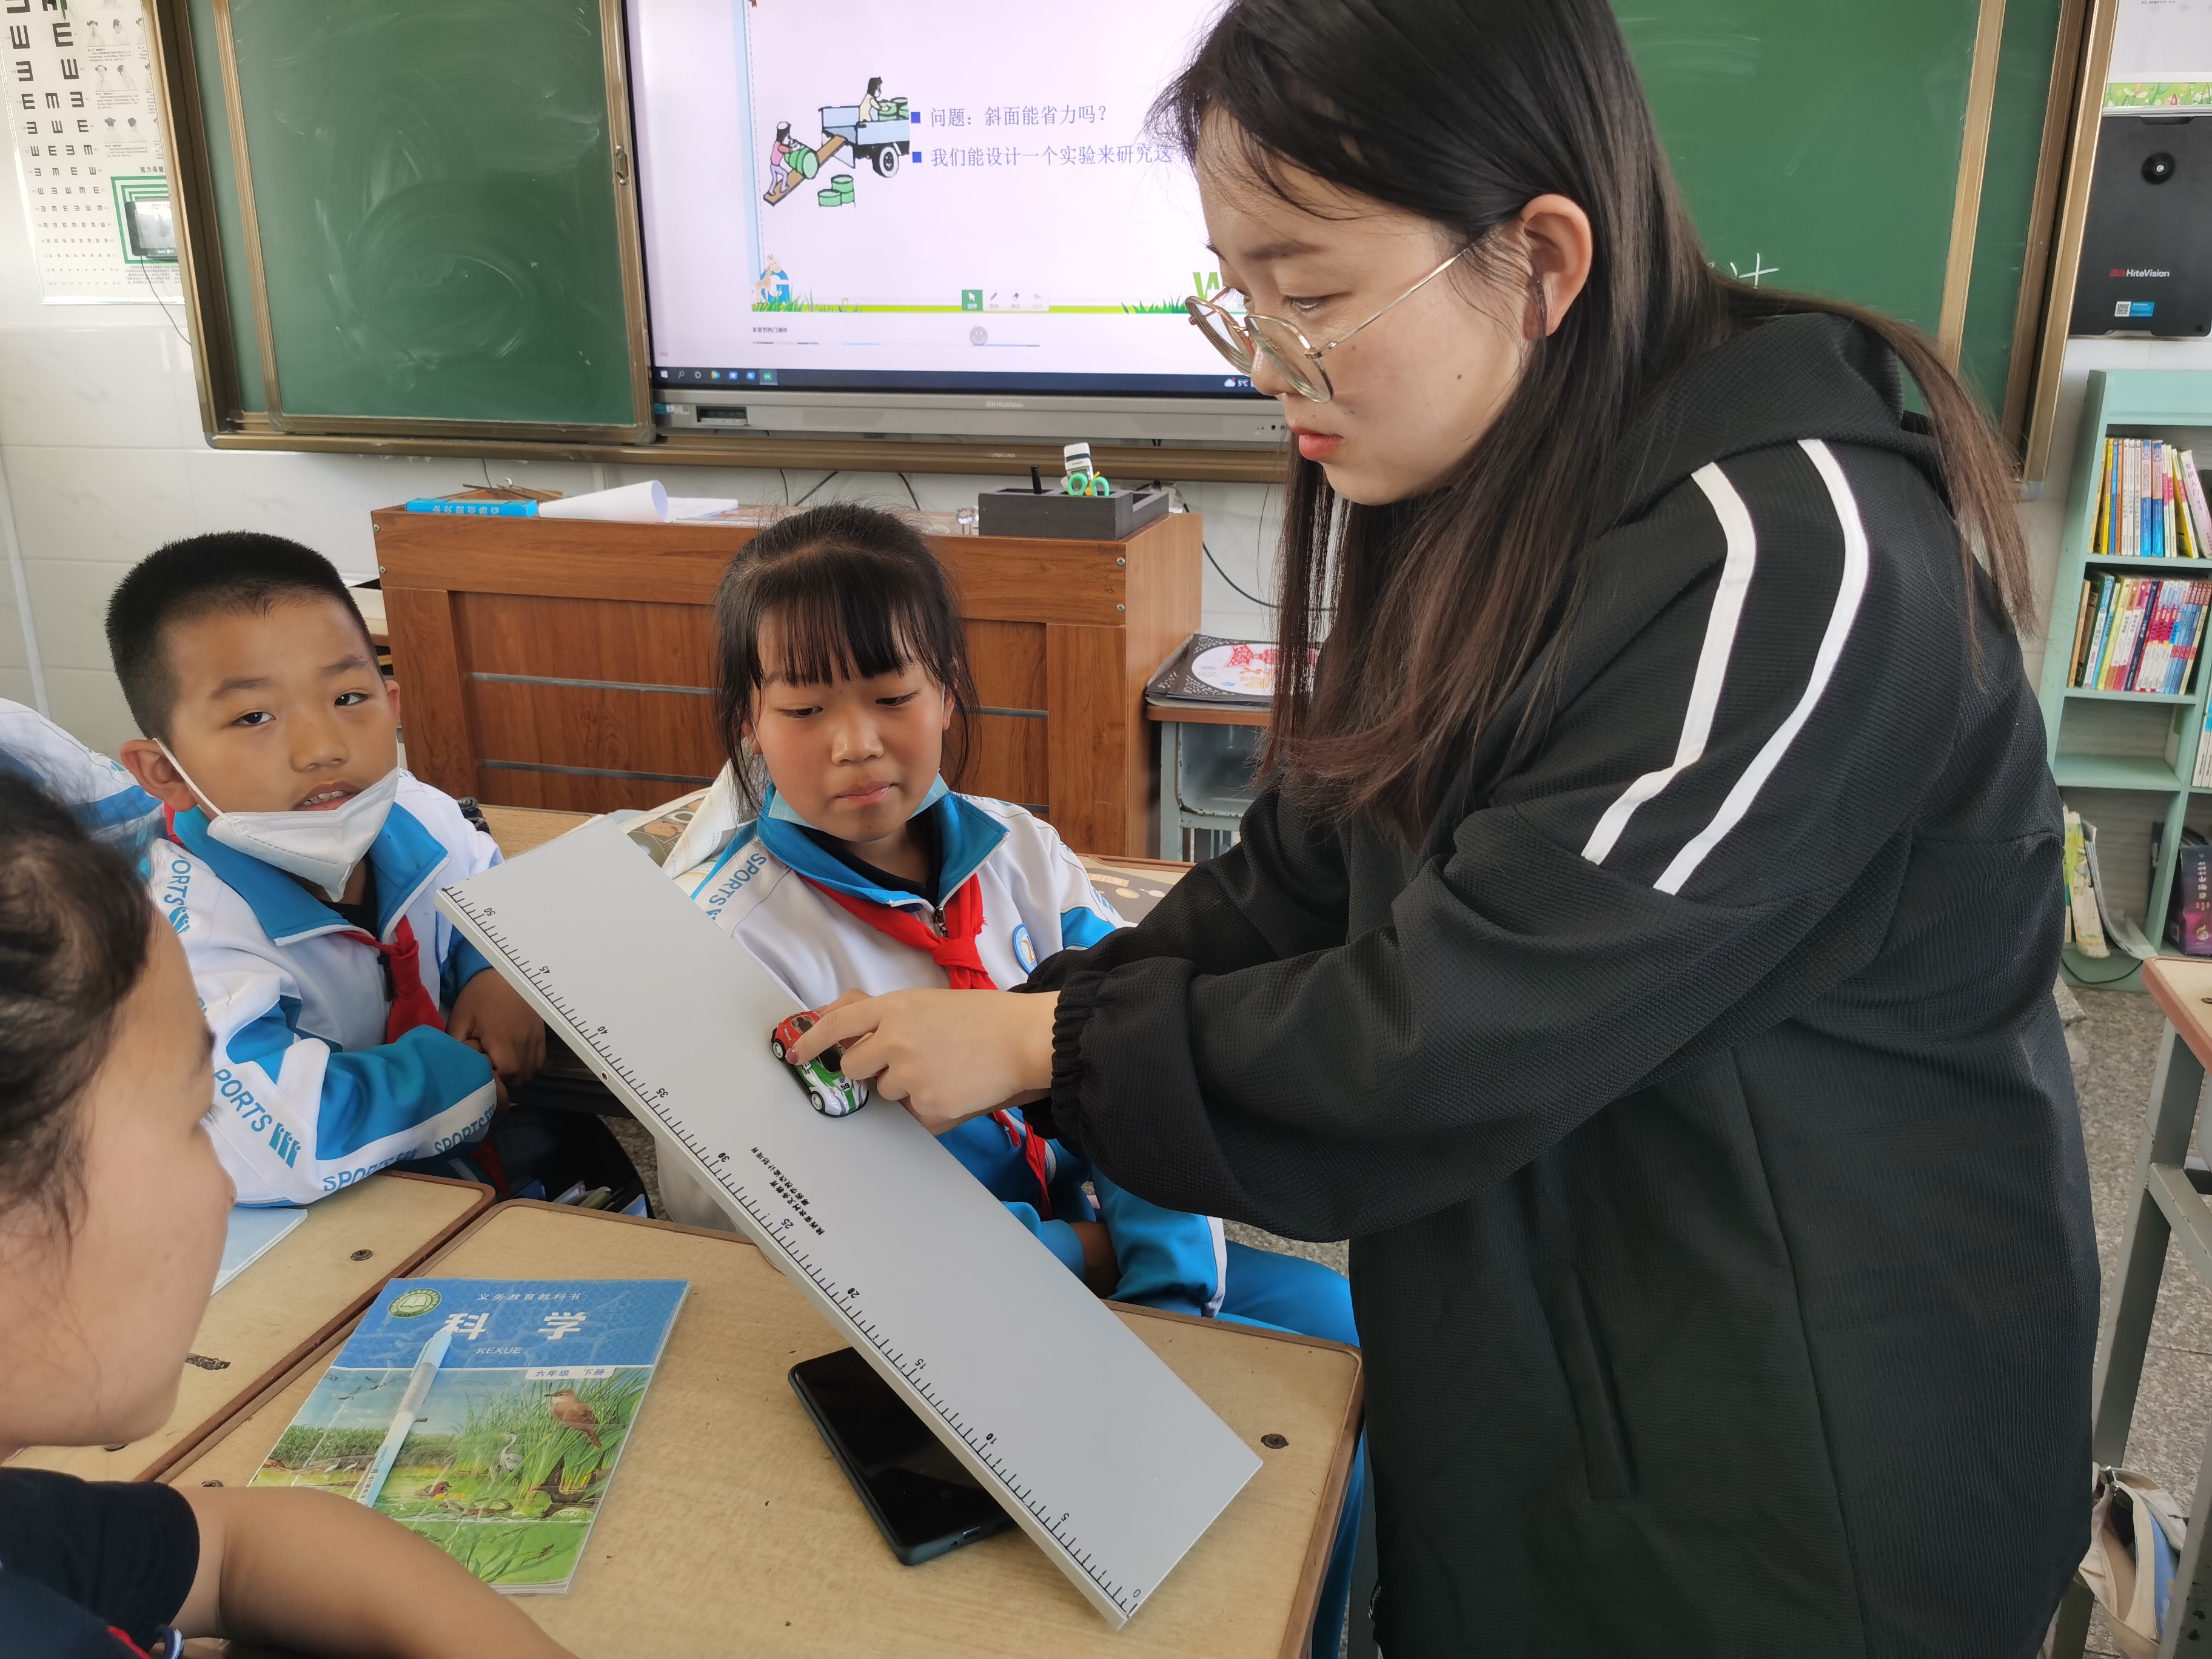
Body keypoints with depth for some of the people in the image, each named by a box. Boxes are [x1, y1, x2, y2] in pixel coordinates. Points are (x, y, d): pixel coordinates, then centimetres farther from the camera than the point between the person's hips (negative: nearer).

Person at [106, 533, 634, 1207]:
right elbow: (273, 1141, -40)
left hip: (457, 1147, 7)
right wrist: (461, 1074, -25)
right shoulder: (192, 924, -27)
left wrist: (497, 971, -5)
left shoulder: (412, 816, -6)